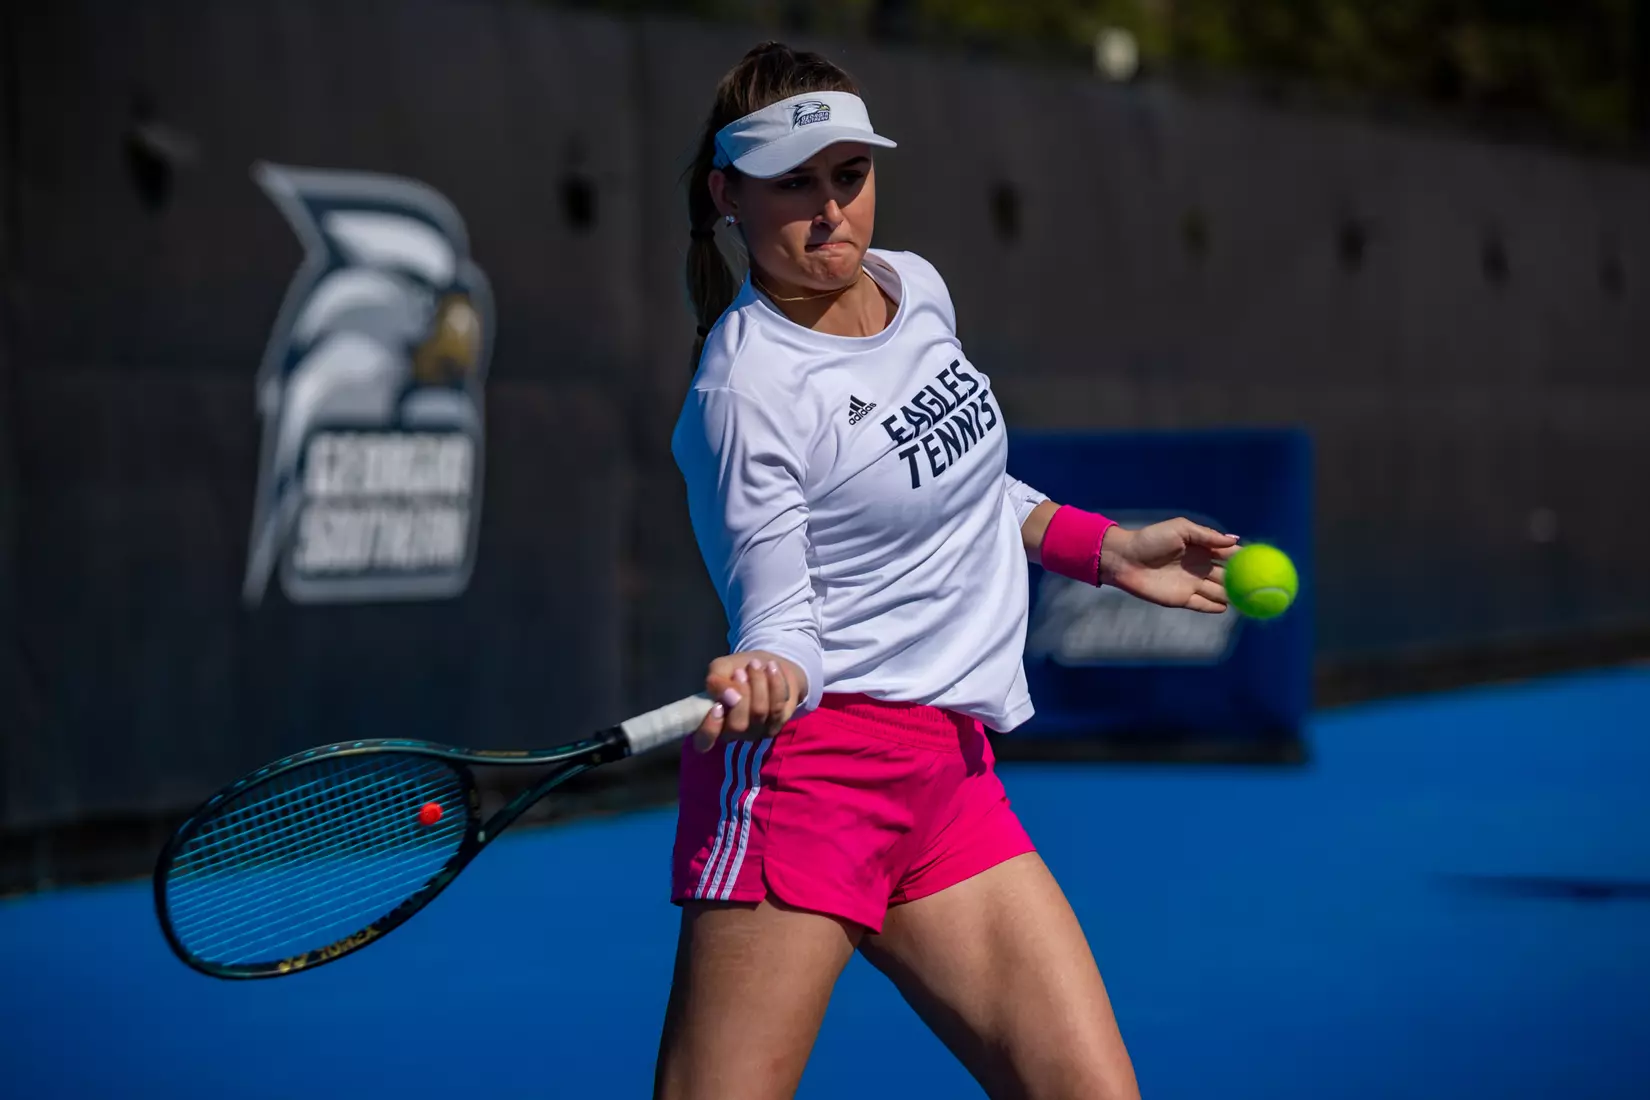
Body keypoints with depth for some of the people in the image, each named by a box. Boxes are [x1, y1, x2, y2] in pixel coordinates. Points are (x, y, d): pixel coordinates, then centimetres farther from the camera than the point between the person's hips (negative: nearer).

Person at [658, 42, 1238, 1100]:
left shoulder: (917, 287, 10)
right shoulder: (745, 390, -13)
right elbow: (782, 620, -13)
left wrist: (1106, 548, 26)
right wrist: (765, 681, -34)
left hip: (952, 774, 8)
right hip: (807, 766, -8)